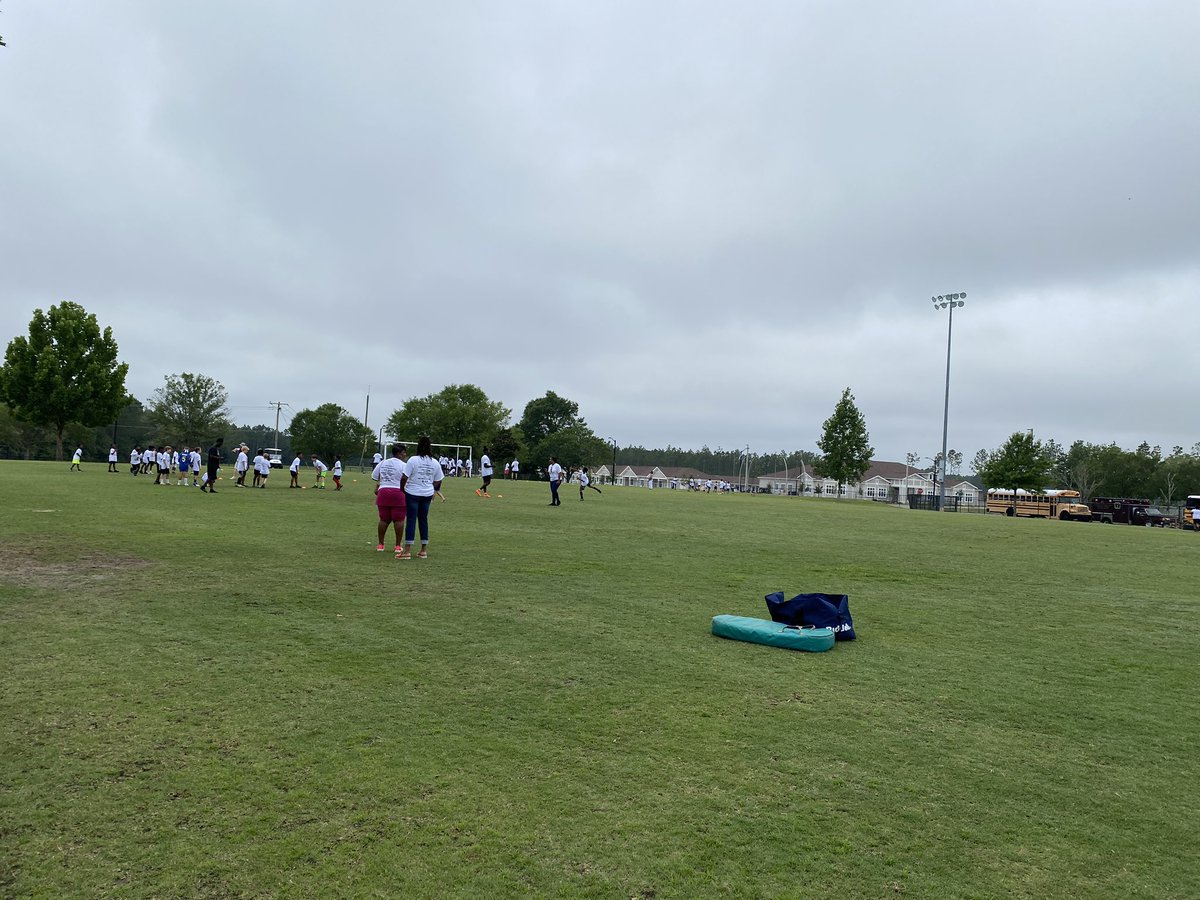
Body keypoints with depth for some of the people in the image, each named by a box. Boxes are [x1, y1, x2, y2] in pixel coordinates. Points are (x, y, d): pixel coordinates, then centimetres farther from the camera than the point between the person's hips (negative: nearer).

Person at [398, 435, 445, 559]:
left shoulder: (413, 460, -11)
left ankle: (407, 551, -3)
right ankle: (424, 550, 17)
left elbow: (404, 478, -13)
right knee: (423, 520, 13)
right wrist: (435, 491, 24)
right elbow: (438, 481, 8)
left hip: (412, 494, -4)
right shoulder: (435, 463, 3)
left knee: (411, 520, -1)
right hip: (427, 494, 4)